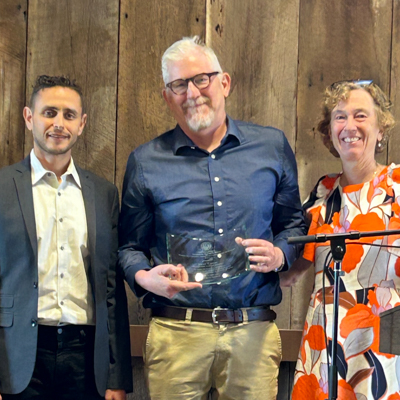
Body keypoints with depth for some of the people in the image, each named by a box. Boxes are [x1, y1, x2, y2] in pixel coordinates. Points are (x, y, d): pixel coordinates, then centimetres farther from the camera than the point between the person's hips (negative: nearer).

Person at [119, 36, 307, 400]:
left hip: (254, 331, 1)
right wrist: (145, 277, -11)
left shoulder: (272, 146, 8)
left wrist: (279, 254, -6)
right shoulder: (146, 162, 6)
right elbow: (130, 246, 9)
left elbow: (294, 223, 15)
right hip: (176, 332, 0)